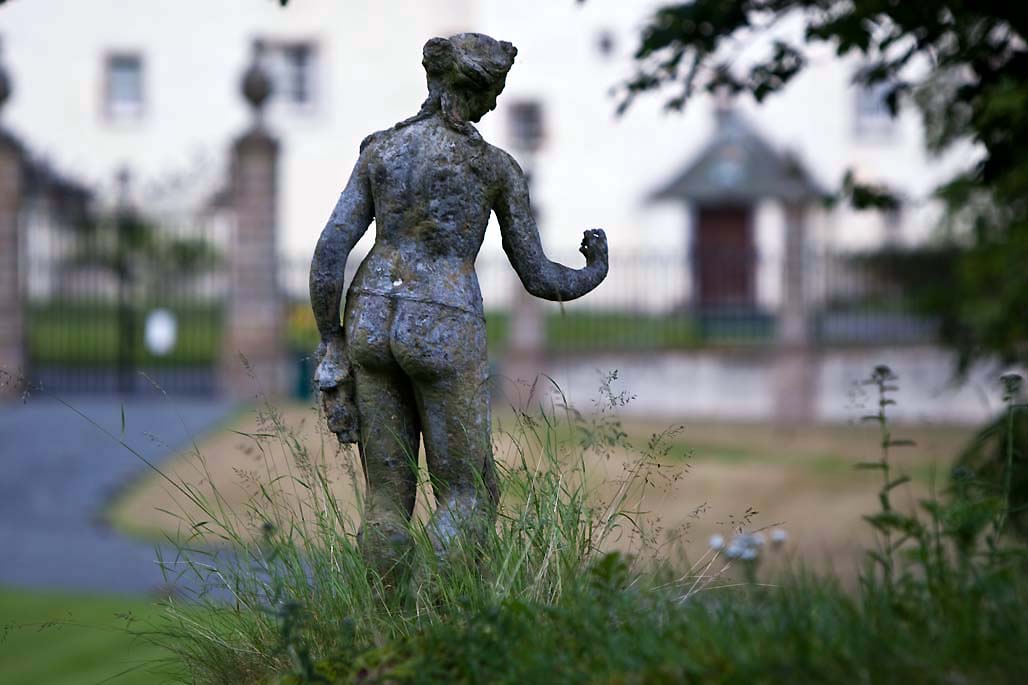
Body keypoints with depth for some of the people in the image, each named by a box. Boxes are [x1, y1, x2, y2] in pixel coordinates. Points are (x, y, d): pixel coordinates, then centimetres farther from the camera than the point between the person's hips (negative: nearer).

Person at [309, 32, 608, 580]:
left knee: (388, 496, 12)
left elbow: (330, 252, -1)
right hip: (443, 336, -4)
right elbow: (537, 277, 4)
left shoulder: (379, 150, 5)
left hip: (372, 324, 4)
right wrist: (591, 275, 27)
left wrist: (330, 341, 8)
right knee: (469, 502, 7)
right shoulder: (497, 167, -3)